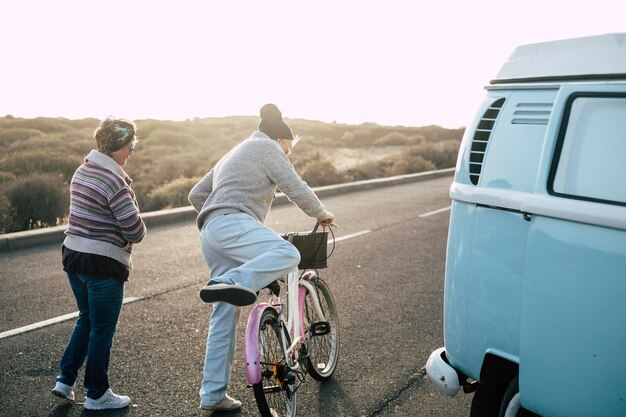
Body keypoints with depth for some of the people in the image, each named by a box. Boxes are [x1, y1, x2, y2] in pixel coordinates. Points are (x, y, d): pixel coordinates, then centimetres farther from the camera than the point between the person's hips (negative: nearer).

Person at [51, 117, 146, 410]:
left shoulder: (82, 171, 6)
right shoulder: (114, 182, -21)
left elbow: (89, 213, 10)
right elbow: (135, 232, -19)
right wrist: (137, 232, 3)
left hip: (72, 255, 8)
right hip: (103, 265, -8)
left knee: (86, 320, 24)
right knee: (102, 329, 7)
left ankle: (65, 380, 29)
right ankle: (97, 395, 21)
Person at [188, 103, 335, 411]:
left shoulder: (232, 155, 34)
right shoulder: (266, 147, 8)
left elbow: (196, 195, 34)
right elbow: (296, 189, -3)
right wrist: (321, 213, 12)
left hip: (209, 234, 9)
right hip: (232, 223, -9)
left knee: (225, 314, 8)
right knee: (288, 254, -28)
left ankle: (213, 395, 11)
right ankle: (230, 283, -46)